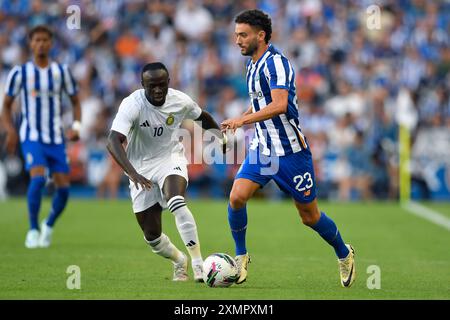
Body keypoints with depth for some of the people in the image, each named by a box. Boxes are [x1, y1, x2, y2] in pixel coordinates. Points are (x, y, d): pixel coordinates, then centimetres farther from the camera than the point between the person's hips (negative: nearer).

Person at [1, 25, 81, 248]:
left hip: (57, 138, 3)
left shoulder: (62, 71, 5)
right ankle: (33, 229, -11)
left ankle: (49, 226, 25)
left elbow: (75, 102, 13)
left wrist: (76, 126, -5)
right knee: (38, 177, -25)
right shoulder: (20, 73, 0)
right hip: (31, 137, -3)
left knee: (63, 188, -3)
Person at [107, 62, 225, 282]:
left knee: (176, 202, -34)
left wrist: (219, 133, -2)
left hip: (171, 159, 0)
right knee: (151, 236, 3)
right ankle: (179, 260, 36)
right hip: (141, 169, 0)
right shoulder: (132, 105, -24)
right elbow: (113, 142, -36)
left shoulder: (180, 101, -12)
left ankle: (197, 262, -29)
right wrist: (132, 173, -48)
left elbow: (202, 116, 13)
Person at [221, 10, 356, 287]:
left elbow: (279, 105, -31)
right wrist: (239, 120, 14)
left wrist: (243, 119, -33)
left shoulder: (276, 62, -18)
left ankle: (344, 254, 27)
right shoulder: (253, 65, 10)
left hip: (290, 151, -7)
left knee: (309, 216, 3)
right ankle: (241, 256, 4)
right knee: (237, 197, -13)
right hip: (262, 149, 7)